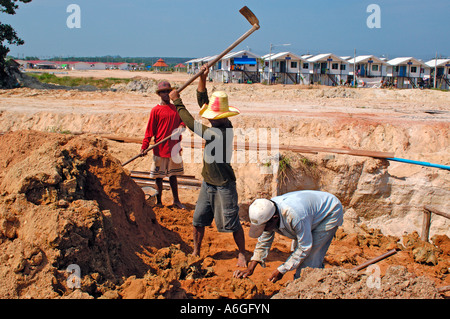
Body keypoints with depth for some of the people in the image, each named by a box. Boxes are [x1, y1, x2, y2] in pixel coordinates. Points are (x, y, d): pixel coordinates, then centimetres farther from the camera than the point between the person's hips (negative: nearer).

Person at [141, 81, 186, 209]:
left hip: (174, 148, 4)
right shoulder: (156, 110, -6)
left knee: (173, 175, 16)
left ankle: (176, 200, 26)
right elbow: (150, 130, -6)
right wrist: (144, 147, -12)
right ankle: (158, 202, 15)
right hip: (160, 149, -4)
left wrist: (182, 125, -7)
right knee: (159, 176, 4)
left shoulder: (176, 108, 8)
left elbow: (184, 119, 18)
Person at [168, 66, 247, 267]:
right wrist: (202, 80, -7)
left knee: (231, 222, 4)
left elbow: (192, 125, -26)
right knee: (198, 219, 13)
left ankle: (242, 253, 22)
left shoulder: (220, 133, -28)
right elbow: (202, 102, 7)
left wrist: (177, 103, -19)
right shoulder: (218, 123, -2)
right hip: (208, 182, 9)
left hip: (223, 185, -9)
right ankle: (196, 252, 28)